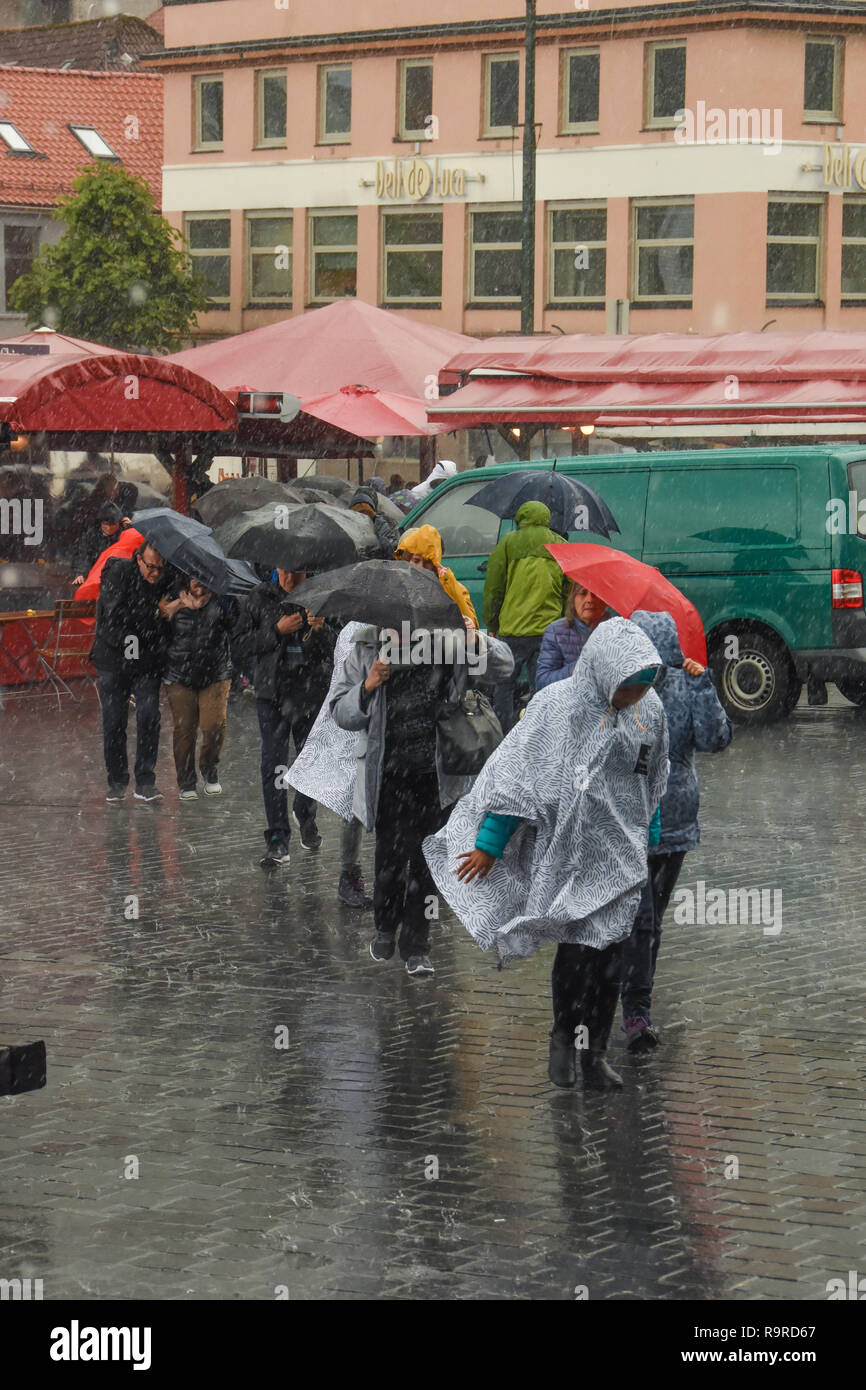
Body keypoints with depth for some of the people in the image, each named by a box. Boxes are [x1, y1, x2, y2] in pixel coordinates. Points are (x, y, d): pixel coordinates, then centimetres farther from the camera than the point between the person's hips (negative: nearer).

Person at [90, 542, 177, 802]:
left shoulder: (170, 580, -3)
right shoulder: (119, 573, -10)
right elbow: (116, 614, -20)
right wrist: (155, 613, -17)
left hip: (147, 663, 1)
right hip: (113, 657, -1)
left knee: (149, 717, -9)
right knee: (114, 721, 2)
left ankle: (145, 782, -1)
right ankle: (117, 781, 14)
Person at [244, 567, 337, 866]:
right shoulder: (258, 598, 0)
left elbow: (338, 649, 1)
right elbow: (244, 644, -2)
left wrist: (321, 629, -19)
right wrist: (277, 631, -15)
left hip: (312, 692, 1)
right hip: (273, 690, -1)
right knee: (273, 763, -8)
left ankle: (305, 815, 41)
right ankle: (277, 839, -6)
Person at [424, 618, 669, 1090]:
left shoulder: (650, 710, -1)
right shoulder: (558, 706, -14)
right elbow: (517, 774, -8)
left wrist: (649, 842, 22)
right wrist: (488, 846, -5)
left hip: (620, 855, 3)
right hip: (568, 849, -3)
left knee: (608, 955, 0)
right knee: (576, 949, -3)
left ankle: (594, 1054, 10)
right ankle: (562, 1037, 20)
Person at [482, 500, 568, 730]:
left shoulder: (509, 543, 2)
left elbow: (493, 588, 3)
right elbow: (571, 592, 11)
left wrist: (491, 623, 11)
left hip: (514, 628, -3)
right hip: (550, 629, 3)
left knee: (503, 686, 8)